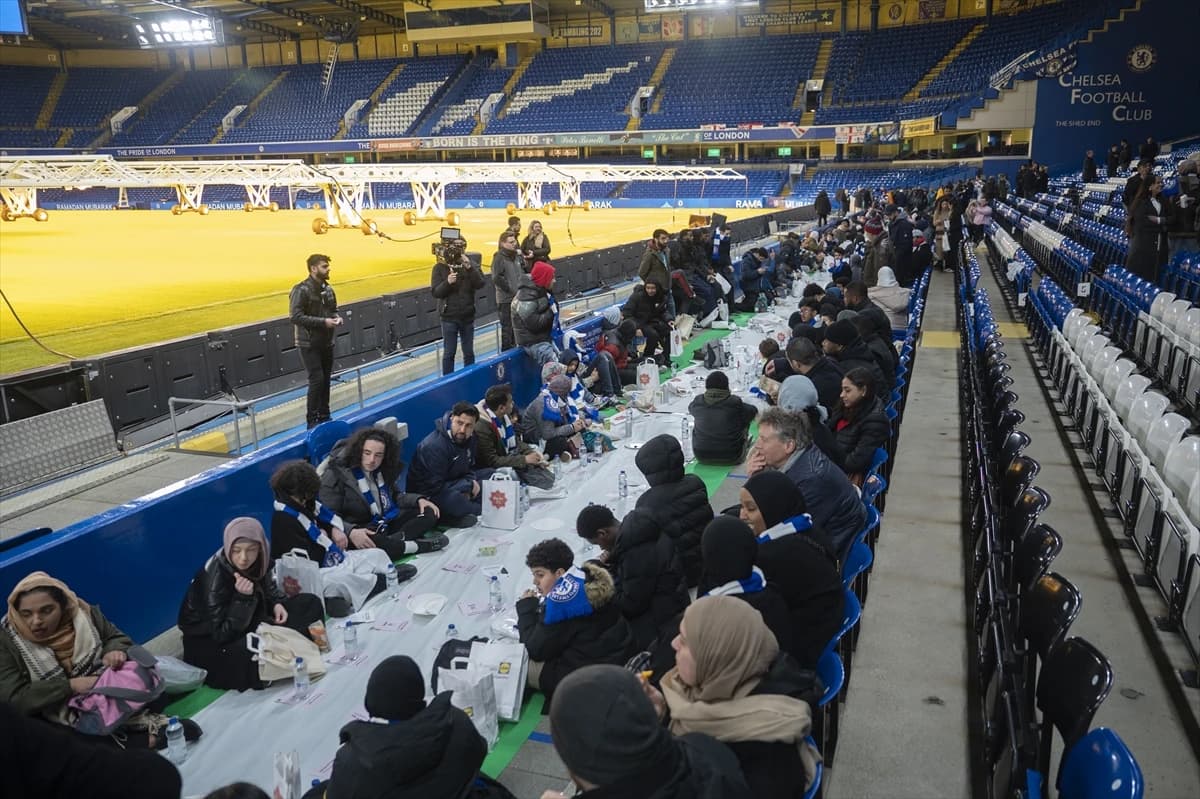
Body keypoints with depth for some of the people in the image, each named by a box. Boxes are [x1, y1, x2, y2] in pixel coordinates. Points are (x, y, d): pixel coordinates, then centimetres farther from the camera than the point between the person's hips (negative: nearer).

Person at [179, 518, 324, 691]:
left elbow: (268, 587, 9)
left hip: (248, 621, 7)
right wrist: (242, 598, -38)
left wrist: (277, 604, -12)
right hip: (209, 641, -6)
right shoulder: (214, 576, -30)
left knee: (310, 603, -1)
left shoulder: (258, 561, -14)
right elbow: (222, 633, -27)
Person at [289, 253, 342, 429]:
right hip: (309, 344, -7)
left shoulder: (328, 289, 8)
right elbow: (296, 317, -21)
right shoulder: (301, 290, -14)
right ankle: (312, 421, 1)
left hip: (326, 343, 7)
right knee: (316, 380, -10)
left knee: (326, 380, 11)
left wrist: (337, 318, -3)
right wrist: (323, 322, -24)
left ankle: (324, 417, 23)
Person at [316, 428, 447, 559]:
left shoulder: (384, 469, 4)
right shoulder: (336, 474, -15)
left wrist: (418, 499, 1)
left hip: (390, 522, 7)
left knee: (431, 512, -5)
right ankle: (419, 545, -23)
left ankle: (394, 540, -26)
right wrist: (351, 531, -37)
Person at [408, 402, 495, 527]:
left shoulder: (468, 437, -2)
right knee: (453, 498, -41)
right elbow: (435, 488, -29)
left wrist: (472, 481, -10)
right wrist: (469, 484, -21)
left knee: (491, 474, 6)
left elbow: (469, 466, 15)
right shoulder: (433, 446, -28)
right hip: (428, 495, -9)